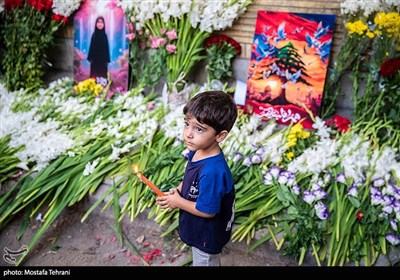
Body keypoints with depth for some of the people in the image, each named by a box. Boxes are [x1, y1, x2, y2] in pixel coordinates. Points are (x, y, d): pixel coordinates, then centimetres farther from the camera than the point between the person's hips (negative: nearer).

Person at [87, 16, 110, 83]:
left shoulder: (104, 35, 0)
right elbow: (91, 47, 3)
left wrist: (107, 60, -1)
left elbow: (107, 48, 2)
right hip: (95, 58, 0)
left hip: (103, 58, 0)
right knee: (95, 74, 1)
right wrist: (90, 58, -3)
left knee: (103, 73, 1)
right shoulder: (94, 35, 1)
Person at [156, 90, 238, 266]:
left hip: (207, 236, -7)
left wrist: (177, 202, -20)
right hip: (198, 229, 8)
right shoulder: (197, 152, -11)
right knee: (211, 261, 33)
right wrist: (177, 191, -9)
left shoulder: (212, 171, -39)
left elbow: (207, 211, -31)